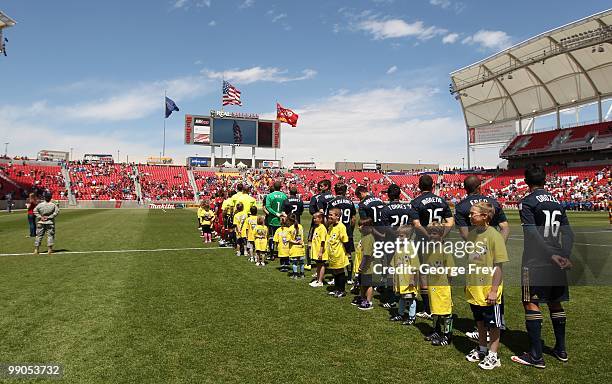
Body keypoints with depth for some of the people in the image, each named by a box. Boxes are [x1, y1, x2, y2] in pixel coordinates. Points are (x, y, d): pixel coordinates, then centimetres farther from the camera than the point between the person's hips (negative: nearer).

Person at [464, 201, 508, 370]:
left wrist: (494, 290, -18)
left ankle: (493, 356, 22)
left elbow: (499, 266, -16)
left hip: (489, 289, -6)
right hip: (474, 287, 7)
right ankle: (482, 349, 36)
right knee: (479, 321, 20)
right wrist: (467, 283, 14)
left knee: (493, 323, 9)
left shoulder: (494, 236, -16)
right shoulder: (471, 234, 4)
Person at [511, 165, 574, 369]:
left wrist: (552, 256, -18)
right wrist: (564, 256, 0)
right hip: (557, 262, 7)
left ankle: (536, 356, -1)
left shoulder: (526, 202, -8)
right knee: (555, 303, 17)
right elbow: (568, 233, 8)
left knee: (532, 303, -2)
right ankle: (561, 350, 28)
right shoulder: (557, 202, 13)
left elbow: (532, 234, -19)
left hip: (536, 261, -7)